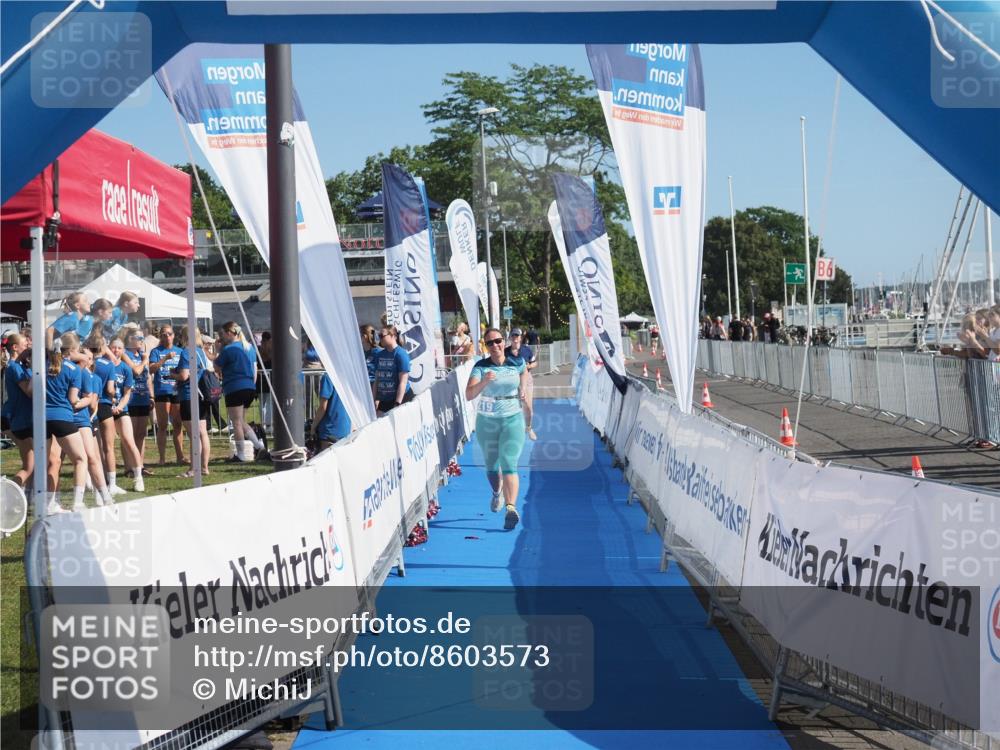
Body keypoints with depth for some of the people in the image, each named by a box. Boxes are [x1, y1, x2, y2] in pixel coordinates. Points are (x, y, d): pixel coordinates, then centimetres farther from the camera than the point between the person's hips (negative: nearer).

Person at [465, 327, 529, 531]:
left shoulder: (516, 363, -2)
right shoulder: (481, 367, -9)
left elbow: (524, 373, 25)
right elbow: (469, 395, -23)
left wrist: (522, 390, 16)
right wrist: (484, 382, -37)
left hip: (512, 420, -1)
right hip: (486, 422, 1)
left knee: (509, 464, -15)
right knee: (492, 466, 16)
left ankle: (511, 507, -25)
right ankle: (497, 493, 47)